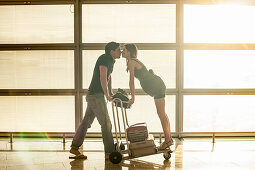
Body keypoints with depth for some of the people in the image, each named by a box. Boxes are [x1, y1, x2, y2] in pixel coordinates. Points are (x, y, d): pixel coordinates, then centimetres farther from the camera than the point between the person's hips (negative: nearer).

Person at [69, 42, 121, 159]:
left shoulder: (111, 61, 16)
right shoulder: (104, 58, -14)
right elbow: (103, 78, -23)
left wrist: (110, 93, 25)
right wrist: (107, 95, -21)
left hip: (94, 96, 10)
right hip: (96, 95, -10)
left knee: (86, 122, 11)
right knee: (106, 123, -8)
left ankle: (74, 147, 17)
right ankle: (109, 152, -4)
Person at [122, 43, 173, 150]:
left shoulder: (131, 62, -11)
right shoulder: (134, 61, 19)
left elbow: (132, 81, -13)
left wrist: (132, 97, -11)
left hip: (157, 85, -10)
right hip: (157, 85, 10)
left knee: (161, 113, -7)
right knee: (162, 113, 13)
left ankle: (168, 140, -3)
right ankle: (169, 138, 19)